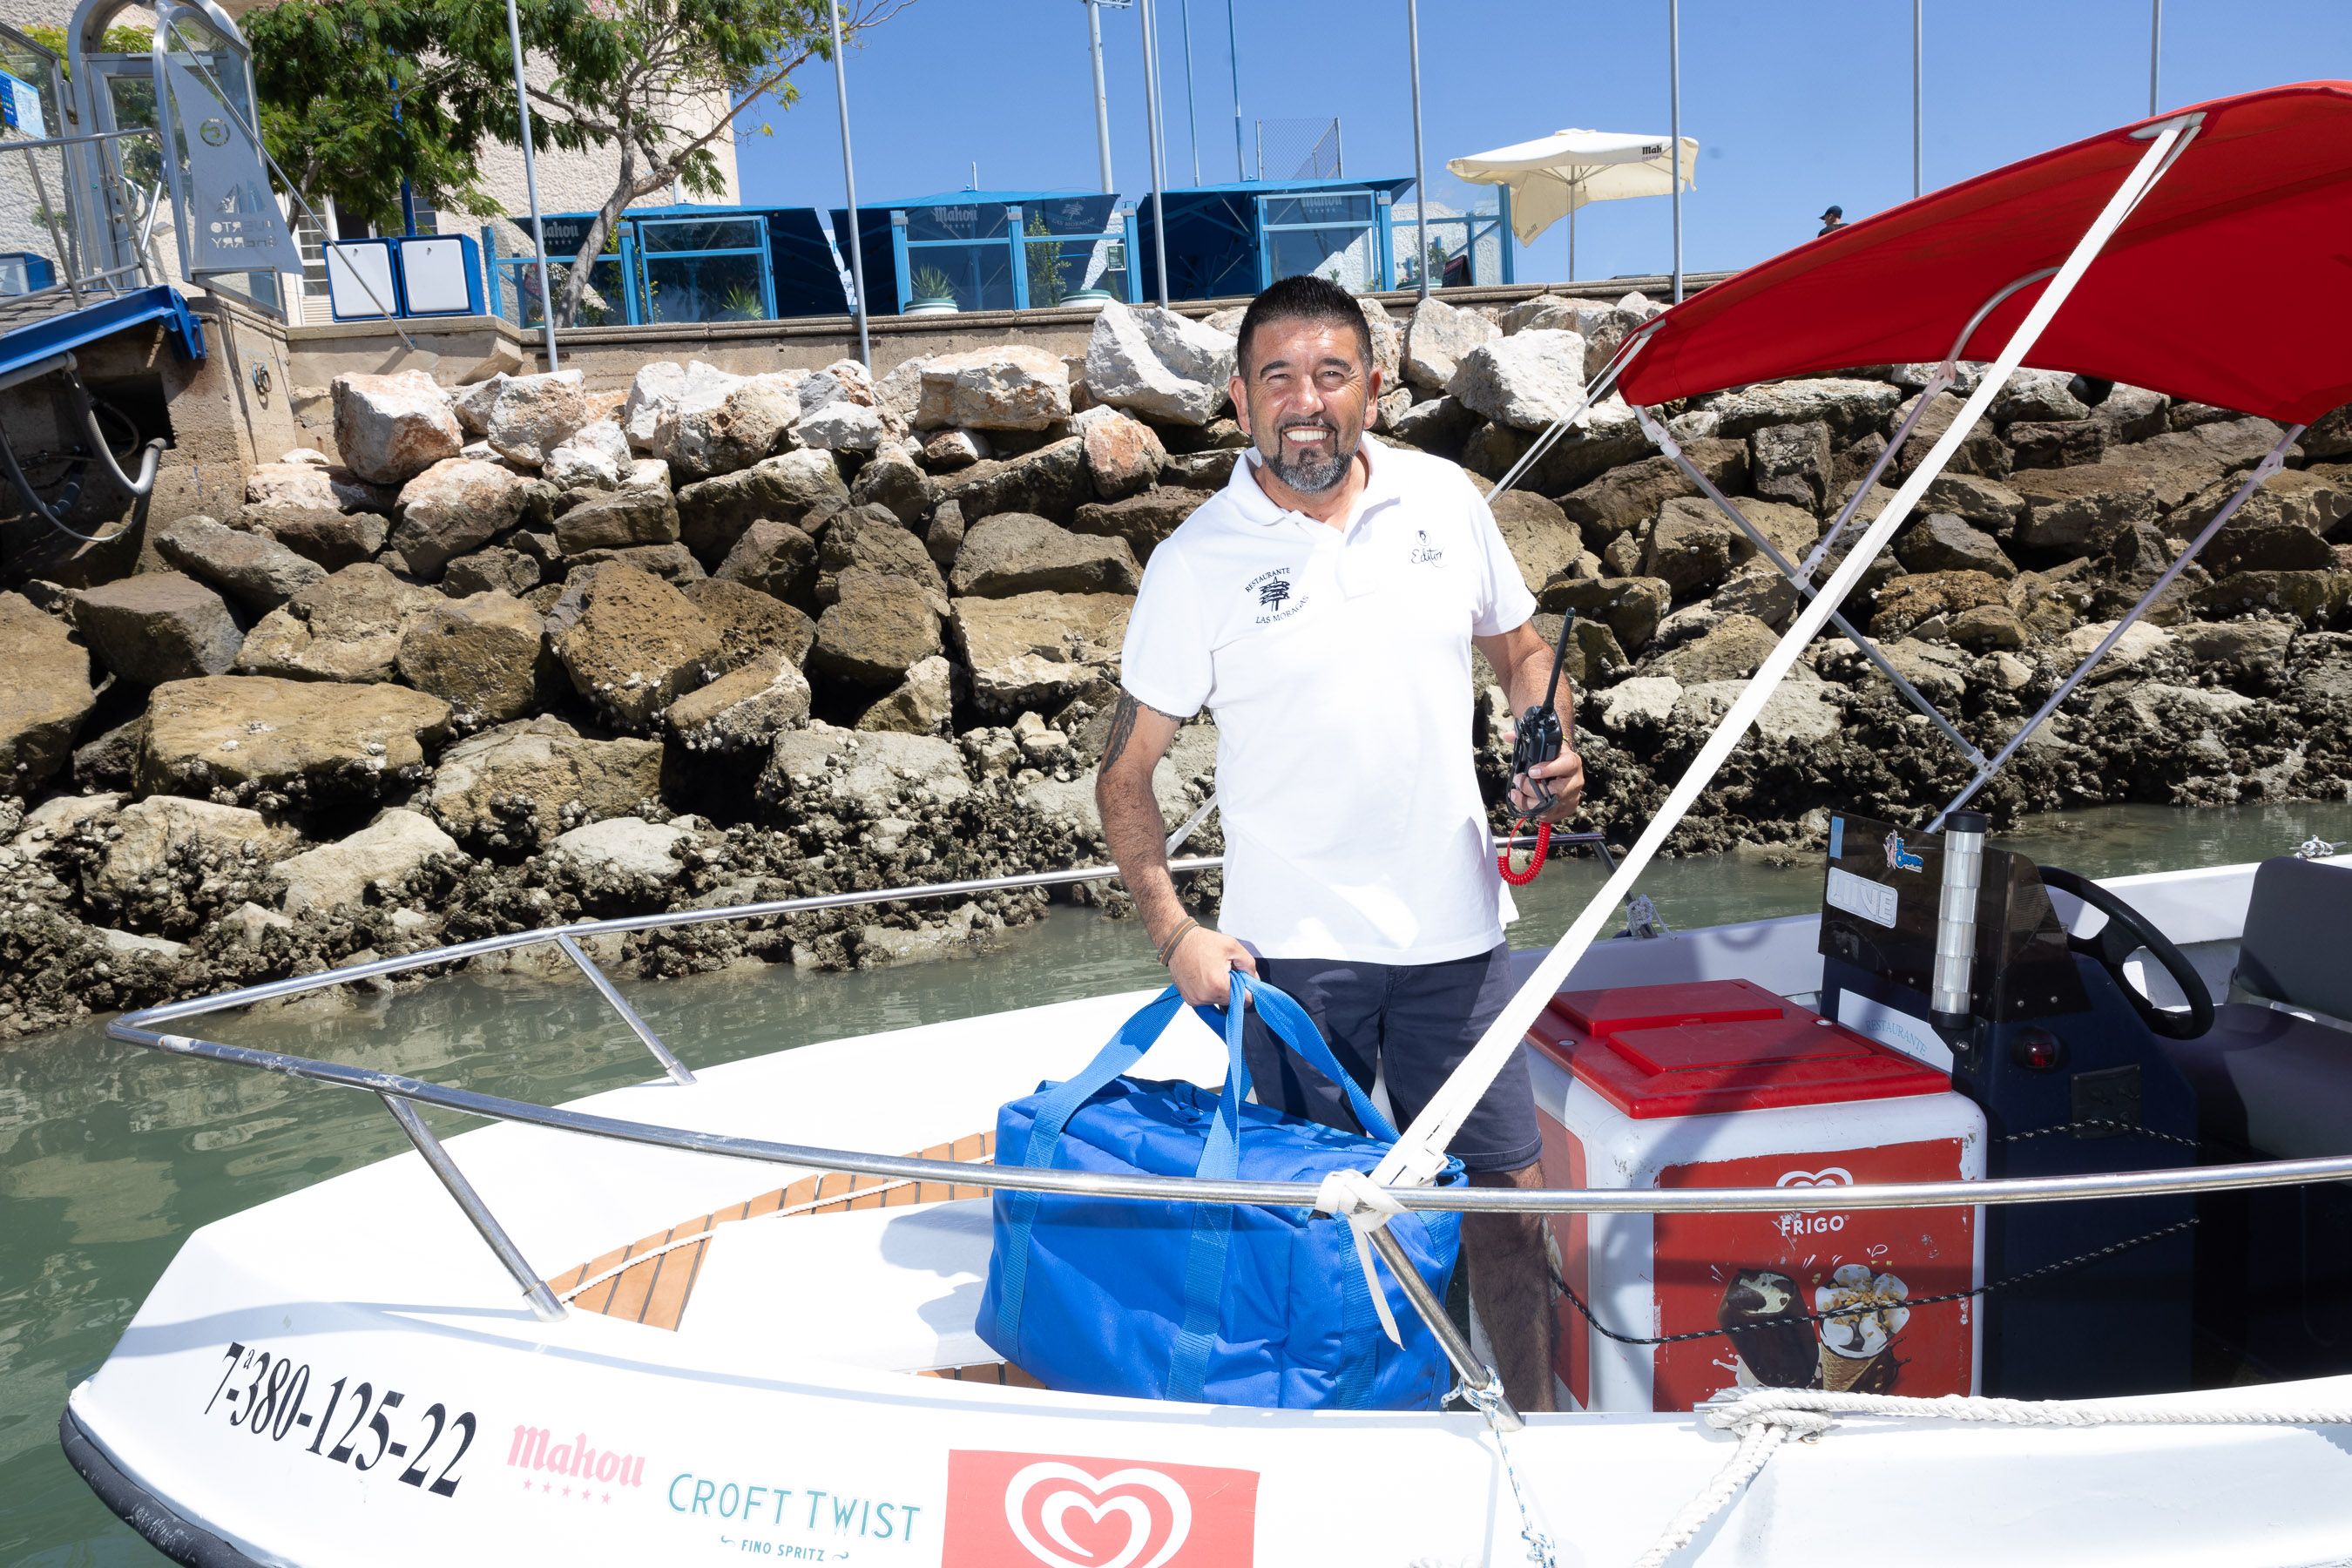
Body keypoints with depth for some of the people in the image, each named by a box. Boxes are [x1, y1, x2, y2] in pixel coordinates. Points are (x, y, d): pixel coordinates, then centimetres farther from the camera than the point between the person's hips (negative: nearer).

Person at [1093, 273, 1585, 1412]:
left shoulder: (1444, 498, 2)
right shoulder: (1198, 560, -7)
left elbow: (1520, 648, 16)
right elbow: (1124, 774, -3)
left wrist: (1553, 756, -4)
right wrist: (1175, 933, -12)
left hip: (1454, 924, 3)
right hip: (1292, 943, -2)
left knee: (1505, 1187, 12)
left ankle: (1535, 1421, 33)